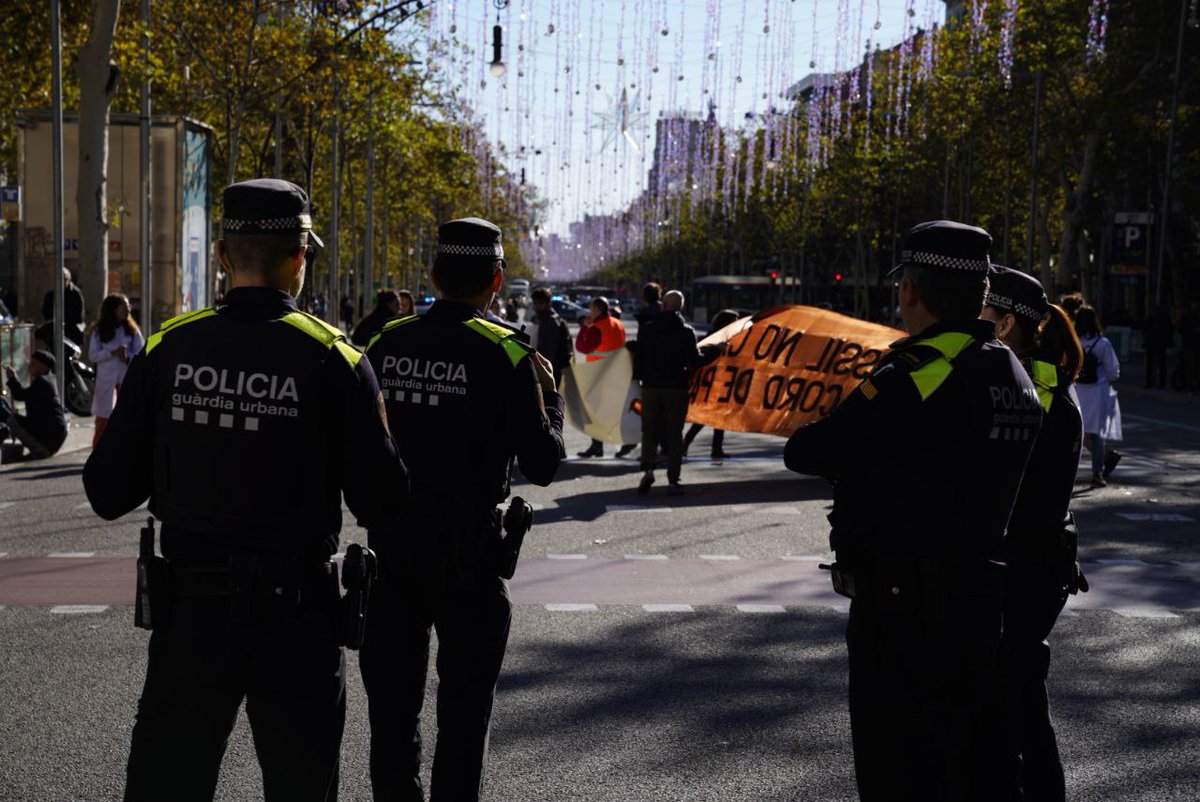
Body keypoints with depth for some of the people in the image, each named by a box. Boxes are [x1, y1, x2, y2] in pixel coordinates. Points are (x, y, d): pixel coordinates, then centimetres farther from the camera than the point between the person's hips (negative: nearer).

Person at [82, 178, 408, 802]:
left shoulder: (168, 348, -4)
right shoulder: (332, 359, -11)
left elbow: (108, 493, -2)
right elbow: (380, 504, -10)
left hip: (189, 607, 2)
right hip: (295, 611, -2)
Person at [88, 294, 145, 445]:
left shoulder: (131, 329, 4)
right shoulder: (99, 331, 0)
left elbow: (141, 352, 2)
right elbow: (92, 355, -5)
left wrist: (128, 356, -17)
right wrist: (113, 353, -18)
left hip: (127, 375, 1)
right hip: (106, 376, -1)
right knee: (103, 415, 3)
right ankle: (97, 446, 10)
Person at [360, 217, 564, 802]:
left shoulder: (387, 344, 0)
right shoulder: (505, 356, -11)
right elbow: (542, 465, -9)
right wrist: (548, 395, 6)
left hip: (389, 541, 4)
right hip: (468, 549, -3)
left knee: (391, 698, 13)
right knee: (464, 706, 10)